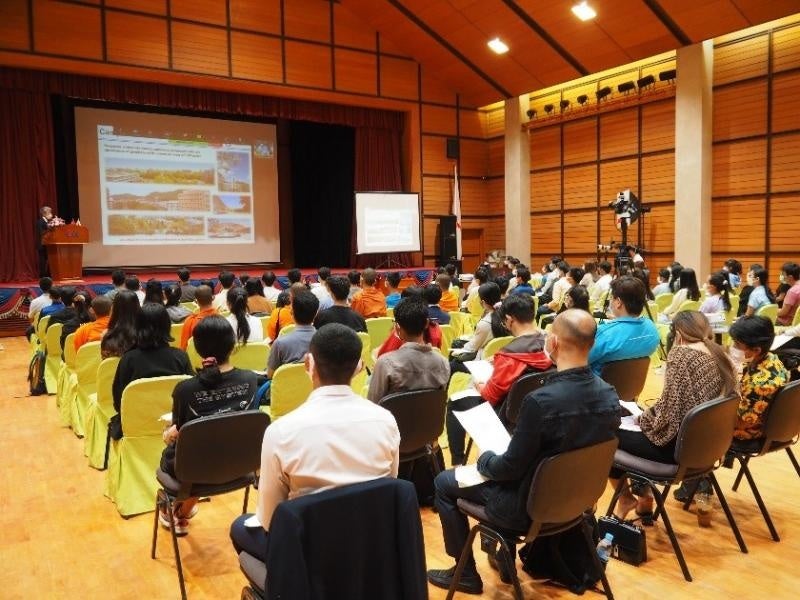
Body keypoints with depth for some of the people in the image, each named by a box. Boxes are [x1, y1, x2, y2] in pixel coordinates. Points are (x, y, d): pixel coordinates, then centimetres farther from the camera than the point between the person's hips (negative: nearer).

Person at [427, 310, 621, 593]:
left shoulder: (541, 401, -33)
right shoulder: (610, 395, -10)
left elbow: (511, 467, -22)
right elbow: (577, 449, 5)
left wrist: (483, 459, 0)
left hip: (530, 506, -7)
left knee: (444, 482, 12)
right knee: (496, 465, 32)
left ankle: (466, 573, 23)